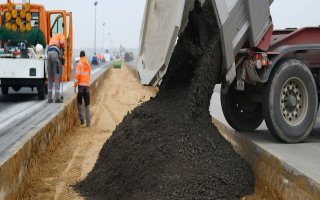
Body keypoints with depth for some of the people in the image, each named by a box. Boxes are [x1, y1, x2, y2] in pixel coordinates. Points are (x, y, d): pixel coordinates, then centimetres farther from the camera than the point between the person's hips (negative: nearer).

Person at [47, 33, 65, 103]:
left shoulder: (52, 38, 41)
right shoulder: (61, 35, 23)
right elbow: (62, 42, 0)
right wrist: (63, 48, 20)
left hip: (49, 53, 5)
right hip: (55, 53, -5)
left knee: (50, 78, 10)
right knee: (57, 77, -4)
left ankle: (49, 98, 7)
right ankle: (57, 97, -9)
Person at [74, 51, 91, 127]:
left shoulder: (79, 64, -5)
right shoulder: (88, 65, 12)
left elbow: (77, 75, -11)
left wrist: (75, 85, -8)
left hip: (81, 84, -4)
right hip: (87, 85, 4)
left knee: (79, 103, 5)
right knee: (87, 105, 6)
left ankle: (82, 121, -5)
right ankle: (88, 122, 1)